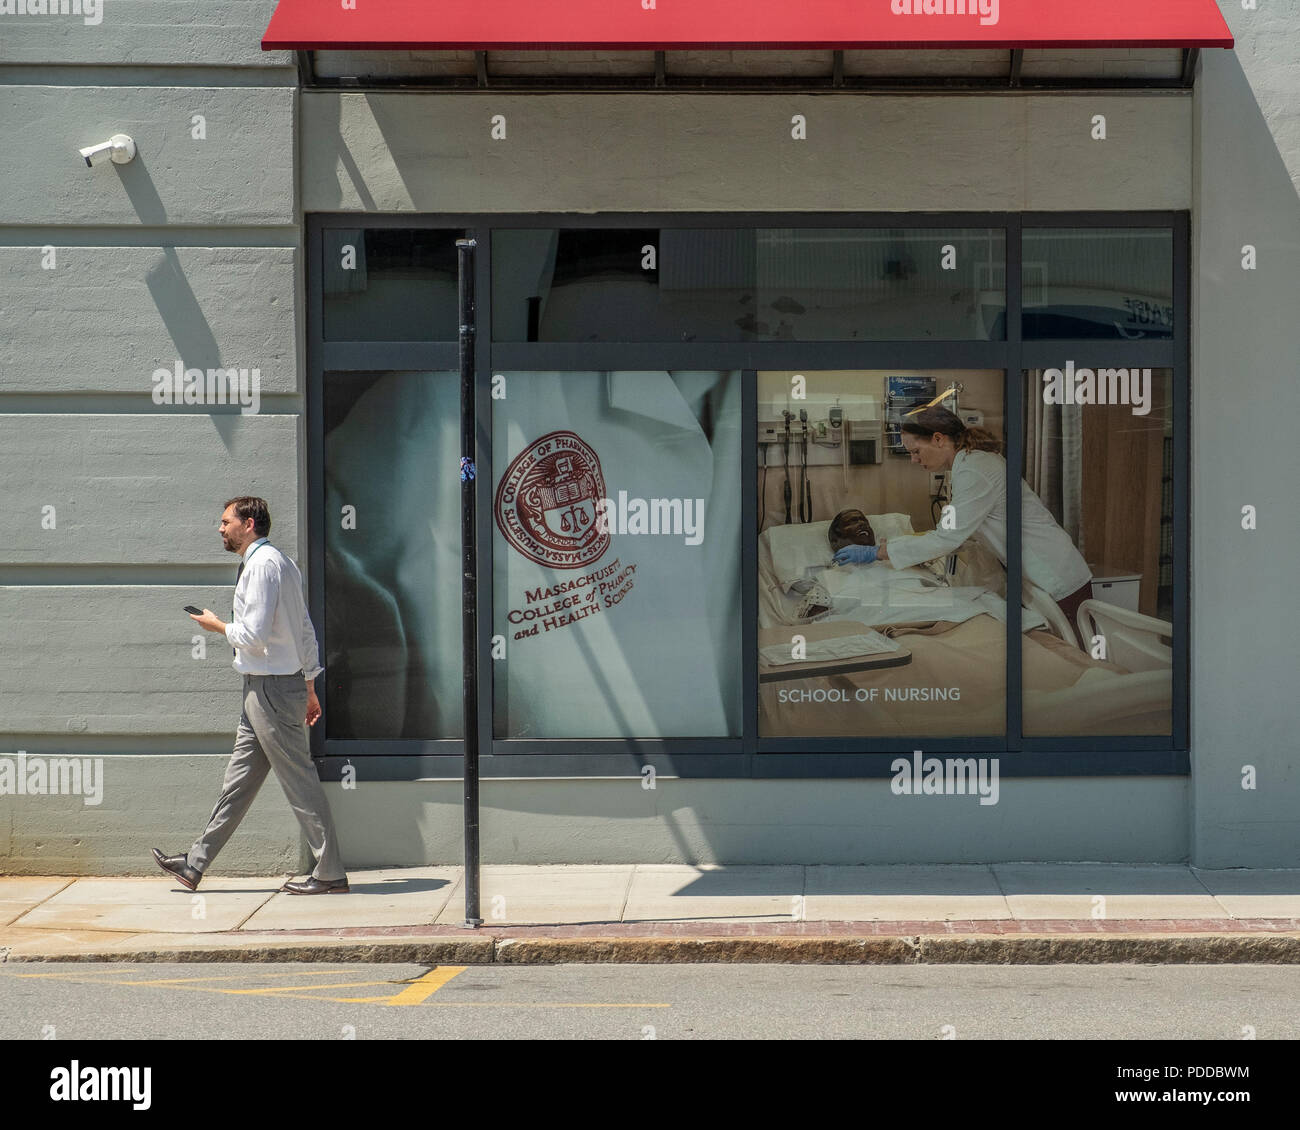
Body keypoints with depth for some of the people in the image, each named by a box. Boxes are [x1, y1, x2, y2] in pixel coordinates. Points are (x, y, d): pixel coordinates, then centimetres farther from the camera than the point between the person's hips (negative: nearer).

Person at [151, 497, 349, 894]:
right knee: (239, 779, 13)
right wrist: (309, 685, 21)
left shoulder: (262, 564, -15)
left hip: (272, 689, -10)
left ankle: (330, 875, 0)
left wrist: (218, 625, -3)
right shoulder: (283, 563, 16)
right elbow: (306, 632, 18)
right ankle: (195, 865, 19)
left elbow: (253, 636, -21)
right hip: (264, 688, 10)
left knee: (299, 780, -5)